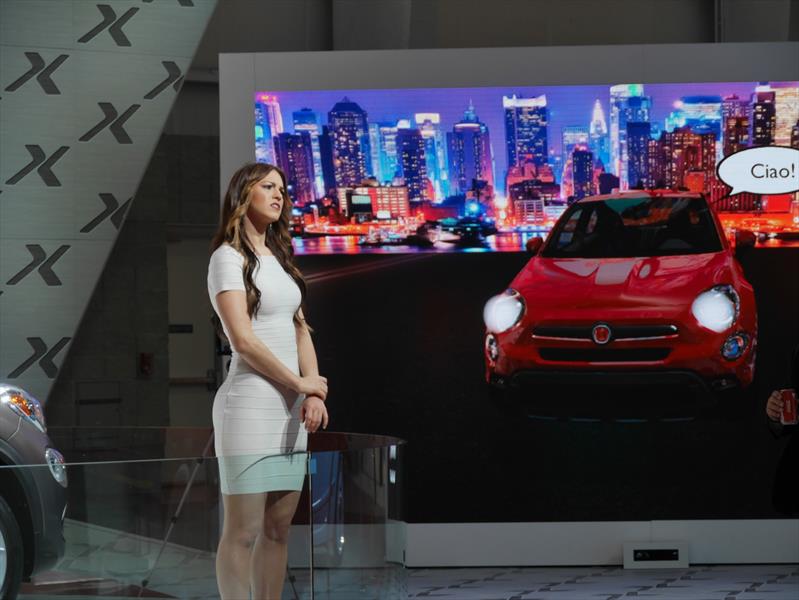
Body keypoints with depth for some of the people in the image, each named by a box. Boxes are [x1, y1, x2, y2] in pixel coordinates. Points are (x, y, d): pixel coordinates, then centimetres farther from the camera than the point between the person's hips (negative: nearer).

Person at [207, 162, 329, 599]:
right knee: (243, 531, -6)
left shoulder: (280, 259, 18)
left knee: (278, 529, 7)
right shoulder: (229, 257, -5)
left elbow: (300, 331, 14)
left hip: (289, 409, 8)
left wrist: (315, 393, -2)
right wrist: (302, 384, -9)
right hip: (250, 405, -7)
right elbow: (243, 339, -14)